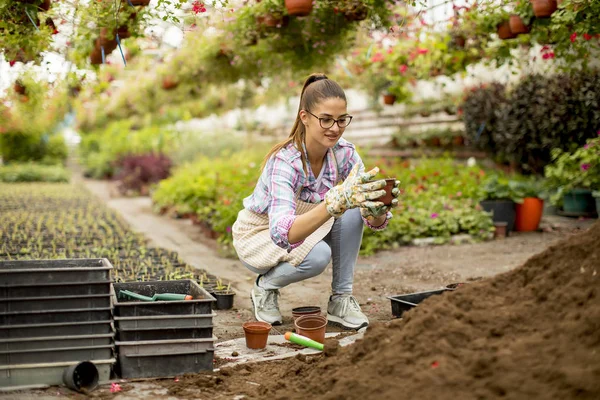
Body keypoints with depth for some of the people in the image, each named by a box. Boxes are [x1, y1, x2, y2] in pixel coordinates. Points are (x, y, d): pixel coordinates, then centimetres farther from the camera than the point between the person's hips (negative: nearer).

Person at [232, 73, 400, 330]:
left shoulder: (344, 152, -19)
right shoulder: (284, 161, -35)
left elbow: (375, 222, -21)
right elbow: (283, 234, -50)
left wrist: (379, 206, -46)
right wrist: (336, 200, -64)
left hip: (305, 228, 5)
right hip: (259, 234, -5)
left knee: (352, 208, -24)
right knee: (317, 256, -35)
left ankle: (341, 300, -12)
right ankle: (266, 286, -2)